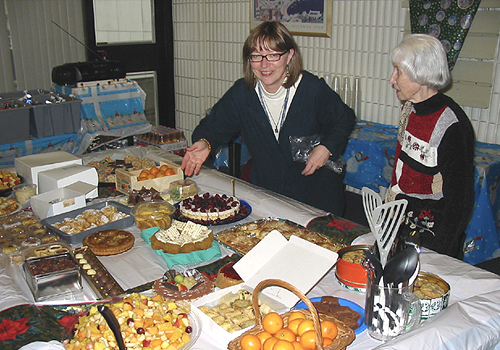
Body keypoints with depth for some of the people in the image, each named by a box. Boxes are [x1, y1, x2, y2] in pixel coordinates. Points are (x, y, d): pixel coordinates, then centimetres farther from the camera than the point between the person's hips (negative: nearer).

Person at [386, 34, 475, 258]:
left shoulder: (452, 125, -22)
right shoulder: (410, 108, 2)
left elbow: (460, 199, -18)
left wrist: (438, 251, -16)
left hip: (428, 236, -7)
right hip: (395, 222, 7)